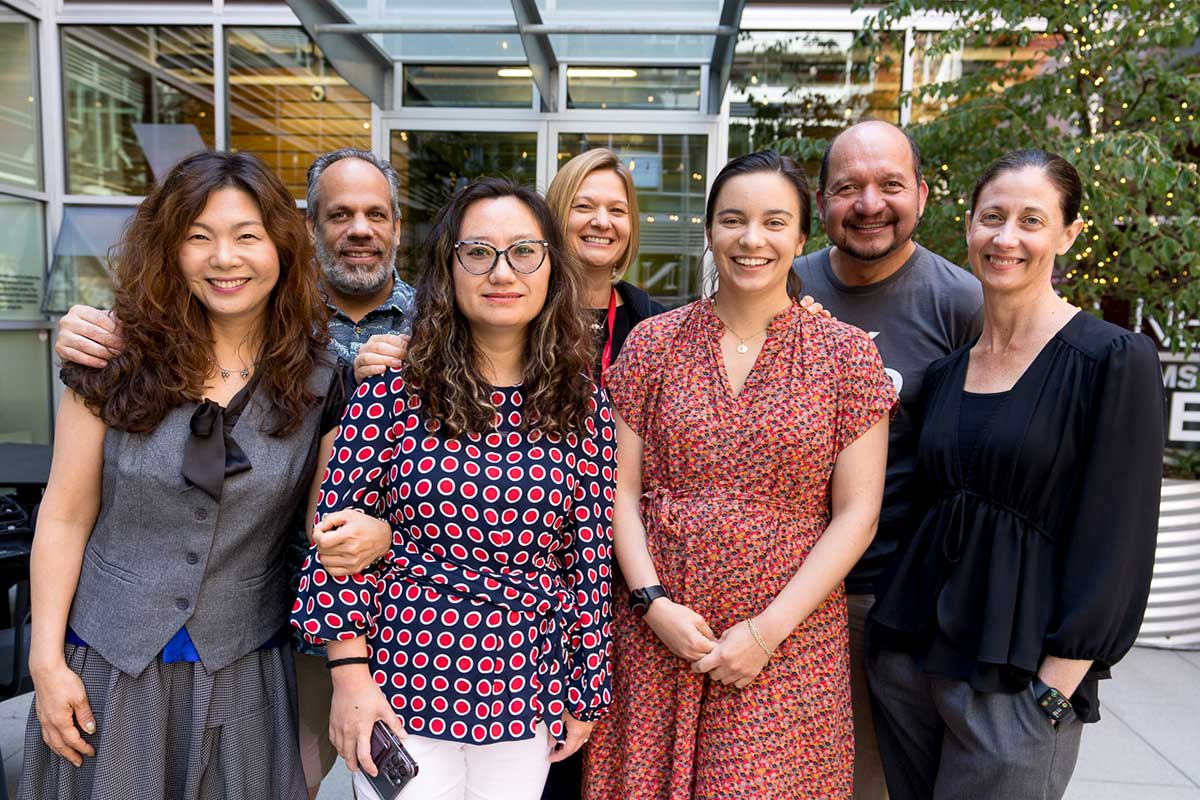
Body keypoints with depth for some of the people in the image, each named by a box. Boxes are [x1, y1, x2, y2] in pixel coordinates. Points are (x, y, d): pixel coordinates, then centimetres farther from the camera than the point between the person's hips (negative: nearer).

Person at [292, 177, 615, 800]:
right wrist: (349, 673, -8)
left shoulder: (581, 404, -2)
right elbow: (339, 530, -6)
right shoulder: (396, 387, -9)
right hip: (403, 682, -2)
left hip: (526, 693, 3)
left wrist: (583, 693, 4)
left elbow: (589, 558, 1)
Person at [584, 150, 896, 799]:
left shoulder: (846, 352, -1)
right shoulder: (653, 340, 2)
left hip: (787, 640, -1)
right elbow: (622, 489, 2)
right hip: (656, 633, 2)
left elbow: (856, 515, -4)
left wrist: (769, 629, -10)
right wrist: (653, 602, -9)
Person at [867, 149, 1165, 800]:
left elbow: (1113, 547, -12)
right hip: (906, 652, 5)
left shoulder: (1115, 361, -9)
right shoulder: (944, 371, 6)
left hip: (1017, 680, -5)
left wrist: (1052, 691, -13)